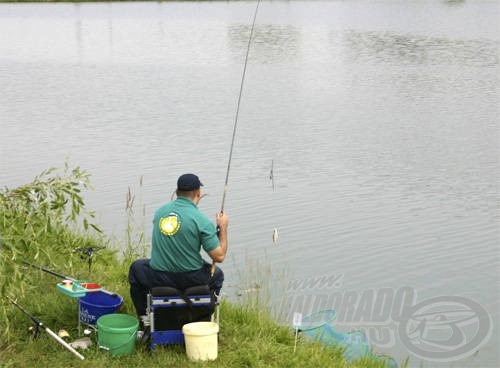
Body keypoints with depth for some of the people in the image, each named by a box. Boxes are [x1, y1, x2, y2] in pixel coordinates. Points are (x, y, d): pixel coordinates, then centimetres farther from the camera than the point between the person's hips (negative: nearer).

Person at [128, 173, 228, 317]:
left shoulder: (160, 211, 0)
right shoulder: (202, 220, -15)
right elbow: (219, 257, -13)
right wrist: (223, 228, 1)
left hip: (159, 278, 2)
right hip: (191, 279, -2)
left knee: (136, 268, 34)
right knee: (217, 274, 31)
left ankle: (144, 318, 34)